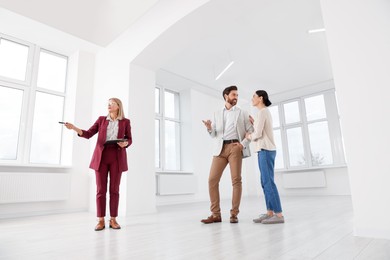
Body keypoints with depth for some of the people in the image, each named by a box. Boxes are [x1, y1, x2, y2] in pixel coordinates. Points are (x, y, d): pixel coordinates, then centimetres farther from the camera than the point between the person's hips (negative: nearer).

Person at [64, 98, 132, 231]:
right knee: (101, 189, 0)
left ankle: (113, 220, 10)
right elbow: (88, 134, 5)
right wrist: (74, 128, -10)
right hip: (101, 156, 1)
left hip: (117, 157, -1)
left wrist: (125, 143, -13)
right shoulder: (101, 119, 11)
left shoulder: (125, 122, 7)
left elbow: (129, 139, 9)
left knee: (114, 189, 1)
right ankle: (101, 220, 8)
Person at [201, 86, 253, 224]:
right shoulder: (217, 114, 20)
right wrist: (209, 128, -6)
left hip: (235, 147, -2)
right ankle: (216, 214, 0)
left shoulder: (242, 113, 14)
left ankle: (234, 214, 2)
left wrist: (243, 144, -9)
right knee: (212, 180, -7)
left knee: (236, 180, -7)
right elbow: (214, 135, 16)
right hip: (220, 148, 2)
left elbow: (251, 131, 7)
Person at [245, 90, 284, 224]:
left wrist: (249, 136, 3)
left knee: (268, 182, -11)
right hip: (265, 150, 10)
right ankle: (270, 212, 8)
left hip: (265, 150, -10)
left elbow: (258, 134, -16)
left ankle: (279, 214, -9)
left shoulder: (262, 112, -9)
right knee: (265, 182, 7)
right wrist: (253, 122, 18)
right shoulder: (266, 112, 21)